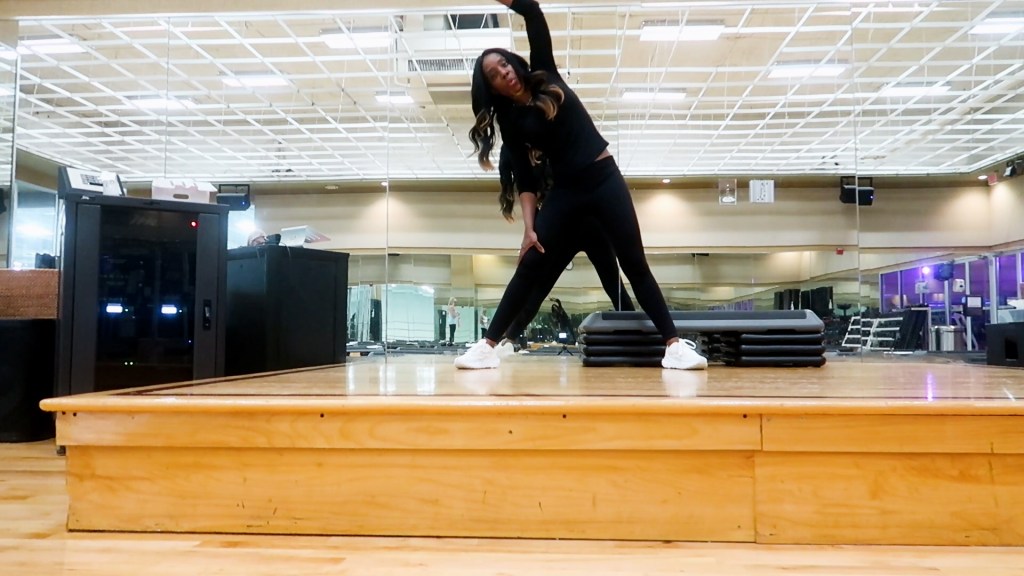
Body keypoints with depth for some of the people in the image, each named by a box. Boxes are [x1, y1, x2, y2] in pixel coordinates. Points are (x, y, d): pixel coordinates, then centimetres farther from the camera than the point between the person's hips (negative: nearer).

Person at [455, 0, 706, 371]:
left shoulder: (544, 77, 4)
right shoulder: (510, 120, 3)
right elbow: (524, 179, -2)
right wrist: (529, 227, -12)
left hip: (605, 179, 0)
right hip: (565, 192, 0)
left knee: (634, 264, -1)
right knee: (529, 265, -7)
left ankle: (674, 345, 2)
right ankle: (487, 346, -3)